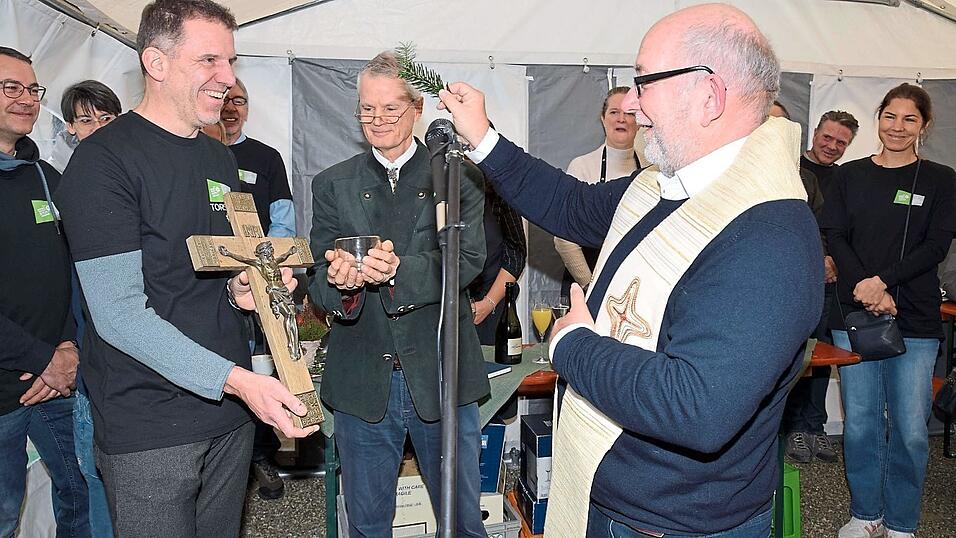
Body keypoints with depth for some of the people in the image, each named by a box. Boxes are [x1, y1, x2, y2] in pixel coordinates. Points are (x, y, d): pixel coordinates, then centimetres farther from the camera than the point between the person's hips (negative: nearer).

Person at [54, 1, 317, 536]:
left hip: (231, 411, 7)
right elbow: (119, 313, -19)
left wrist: (241, 289, -3)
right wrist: (237, 380, -26)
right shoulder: (103, 160, -13)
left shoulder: (221, 158, 11)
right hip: (148, 429, -7)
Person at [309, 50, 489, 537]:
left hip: (442, 375, -1)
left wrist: (398, 269, -30)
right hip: (362, 383, 2)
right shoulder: (332, 185, 6)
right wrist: (340, 282, -25)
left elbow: (468, 259, -12)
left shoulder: (459, 177, 1)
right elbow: (319, 282, -1)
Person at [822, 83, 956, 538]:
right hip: (854, 315, 1)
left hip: (916, 321, -1)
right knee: (860, 423, 6)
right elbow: (835, 239, 2)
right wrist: (865, 289, -12)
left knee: (910, 429, 1)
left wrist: (882, 281, -16)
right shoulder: (849, 176, 9)